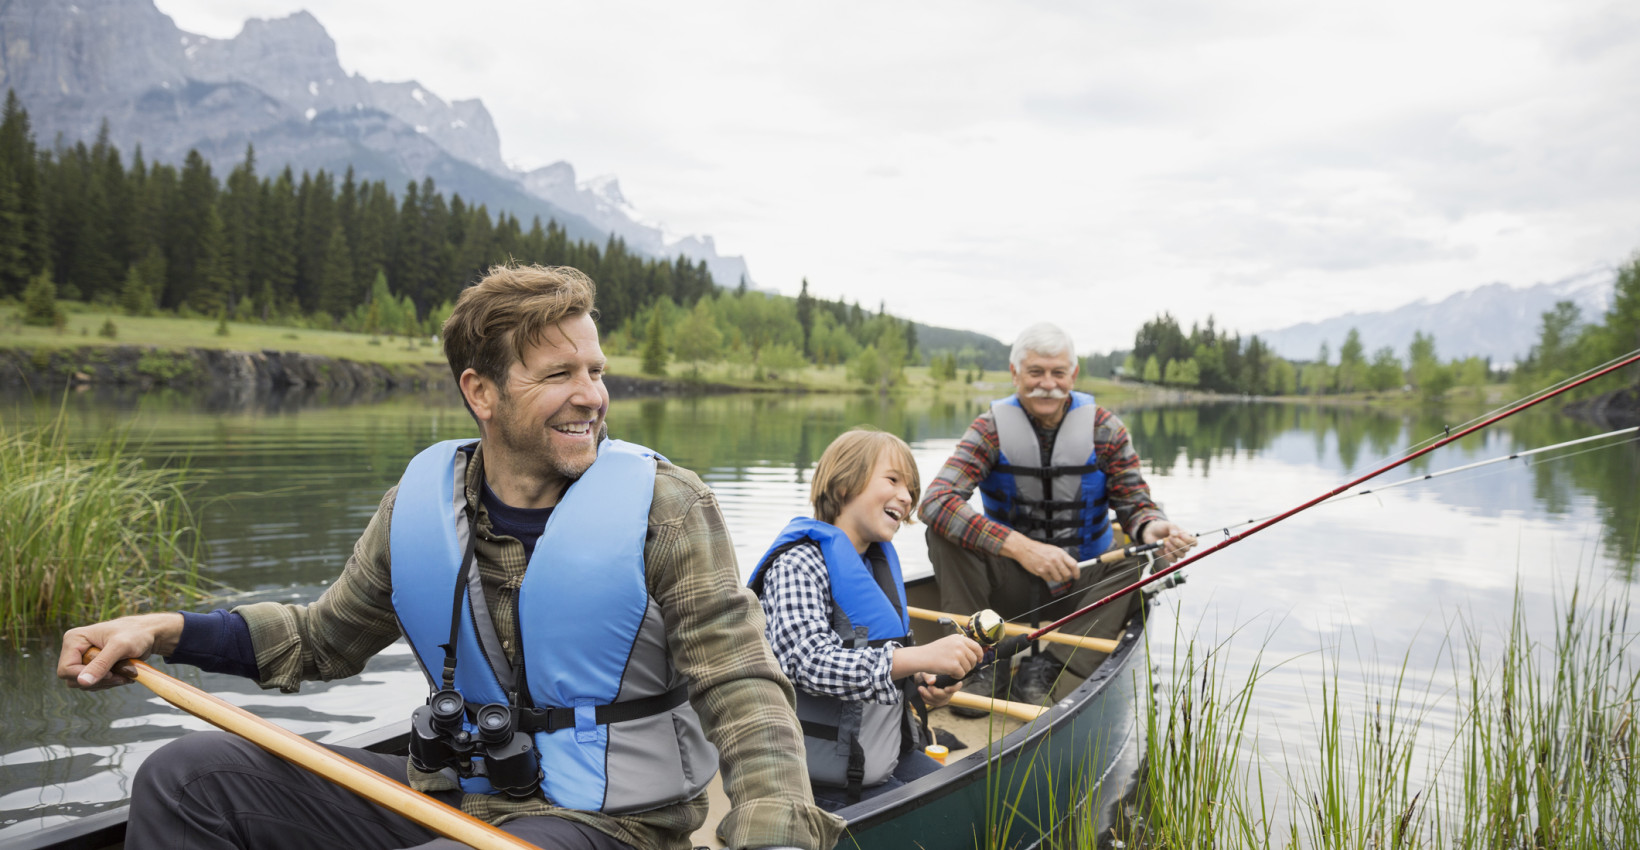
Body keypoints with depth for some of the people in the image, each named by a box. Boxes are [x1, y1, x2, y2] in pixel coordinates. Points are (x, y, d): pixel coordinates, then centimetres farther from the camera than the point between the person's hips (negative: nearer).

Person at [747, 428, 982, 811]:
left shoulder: (880, 561, 13)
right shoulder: (798, 563, -16)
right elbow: (809, 663, -31)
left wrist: (923, 686, 3)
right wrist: (922, 657, -36)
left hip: (892, 754, 9)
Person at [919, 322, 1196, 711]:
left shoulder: (1104, 429, -4)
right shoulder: (991, 429, -11)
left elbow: (1135, 504, -6)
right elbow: (935, 501, -26)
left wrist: (1152, 527, -33)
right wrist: (1020, 547, -38)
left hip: (1082, 590, 2)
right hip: (1010, 588, -1)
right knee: (944, 528, -24)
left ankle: (1047, 665, -25)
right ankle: (984, 662, -20)